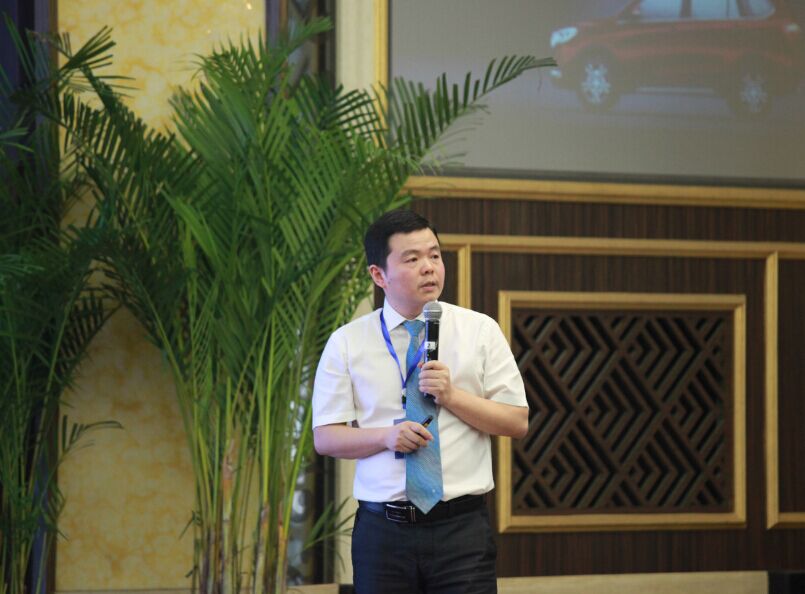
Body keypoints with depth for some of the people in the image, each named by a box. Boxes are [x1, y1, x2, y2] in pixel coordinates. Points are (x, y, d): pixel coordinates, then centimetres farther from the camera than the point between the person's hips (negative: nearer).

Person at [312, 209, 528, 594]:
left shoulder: (480, 331, 5)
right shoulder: (346, 343, 4)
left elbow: (517, 422, 3)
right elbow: (325, 437, 3)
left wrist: (452, 396, -11)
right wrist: (386, 436, -15)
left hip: (462, 529, 0)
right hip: (382, 529, 0)